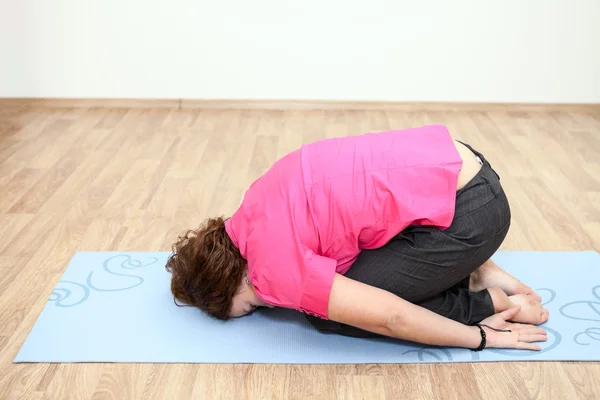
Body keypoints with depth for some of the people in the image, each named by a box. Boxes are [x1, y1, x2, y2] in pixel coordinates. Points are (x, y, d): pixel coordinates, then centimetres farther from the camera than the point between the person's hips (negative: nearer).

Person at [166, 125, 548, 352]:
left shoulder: (273, 267, -12)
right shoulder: (257, 210, 13)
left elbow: (389, 317, -15)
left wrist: (482, 337, 0)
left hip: (468, 213, -9)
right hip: (457, 168, 9)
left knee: (328, 312, 0)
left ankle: (489, 303, 6)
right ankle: (477, 275, 15)